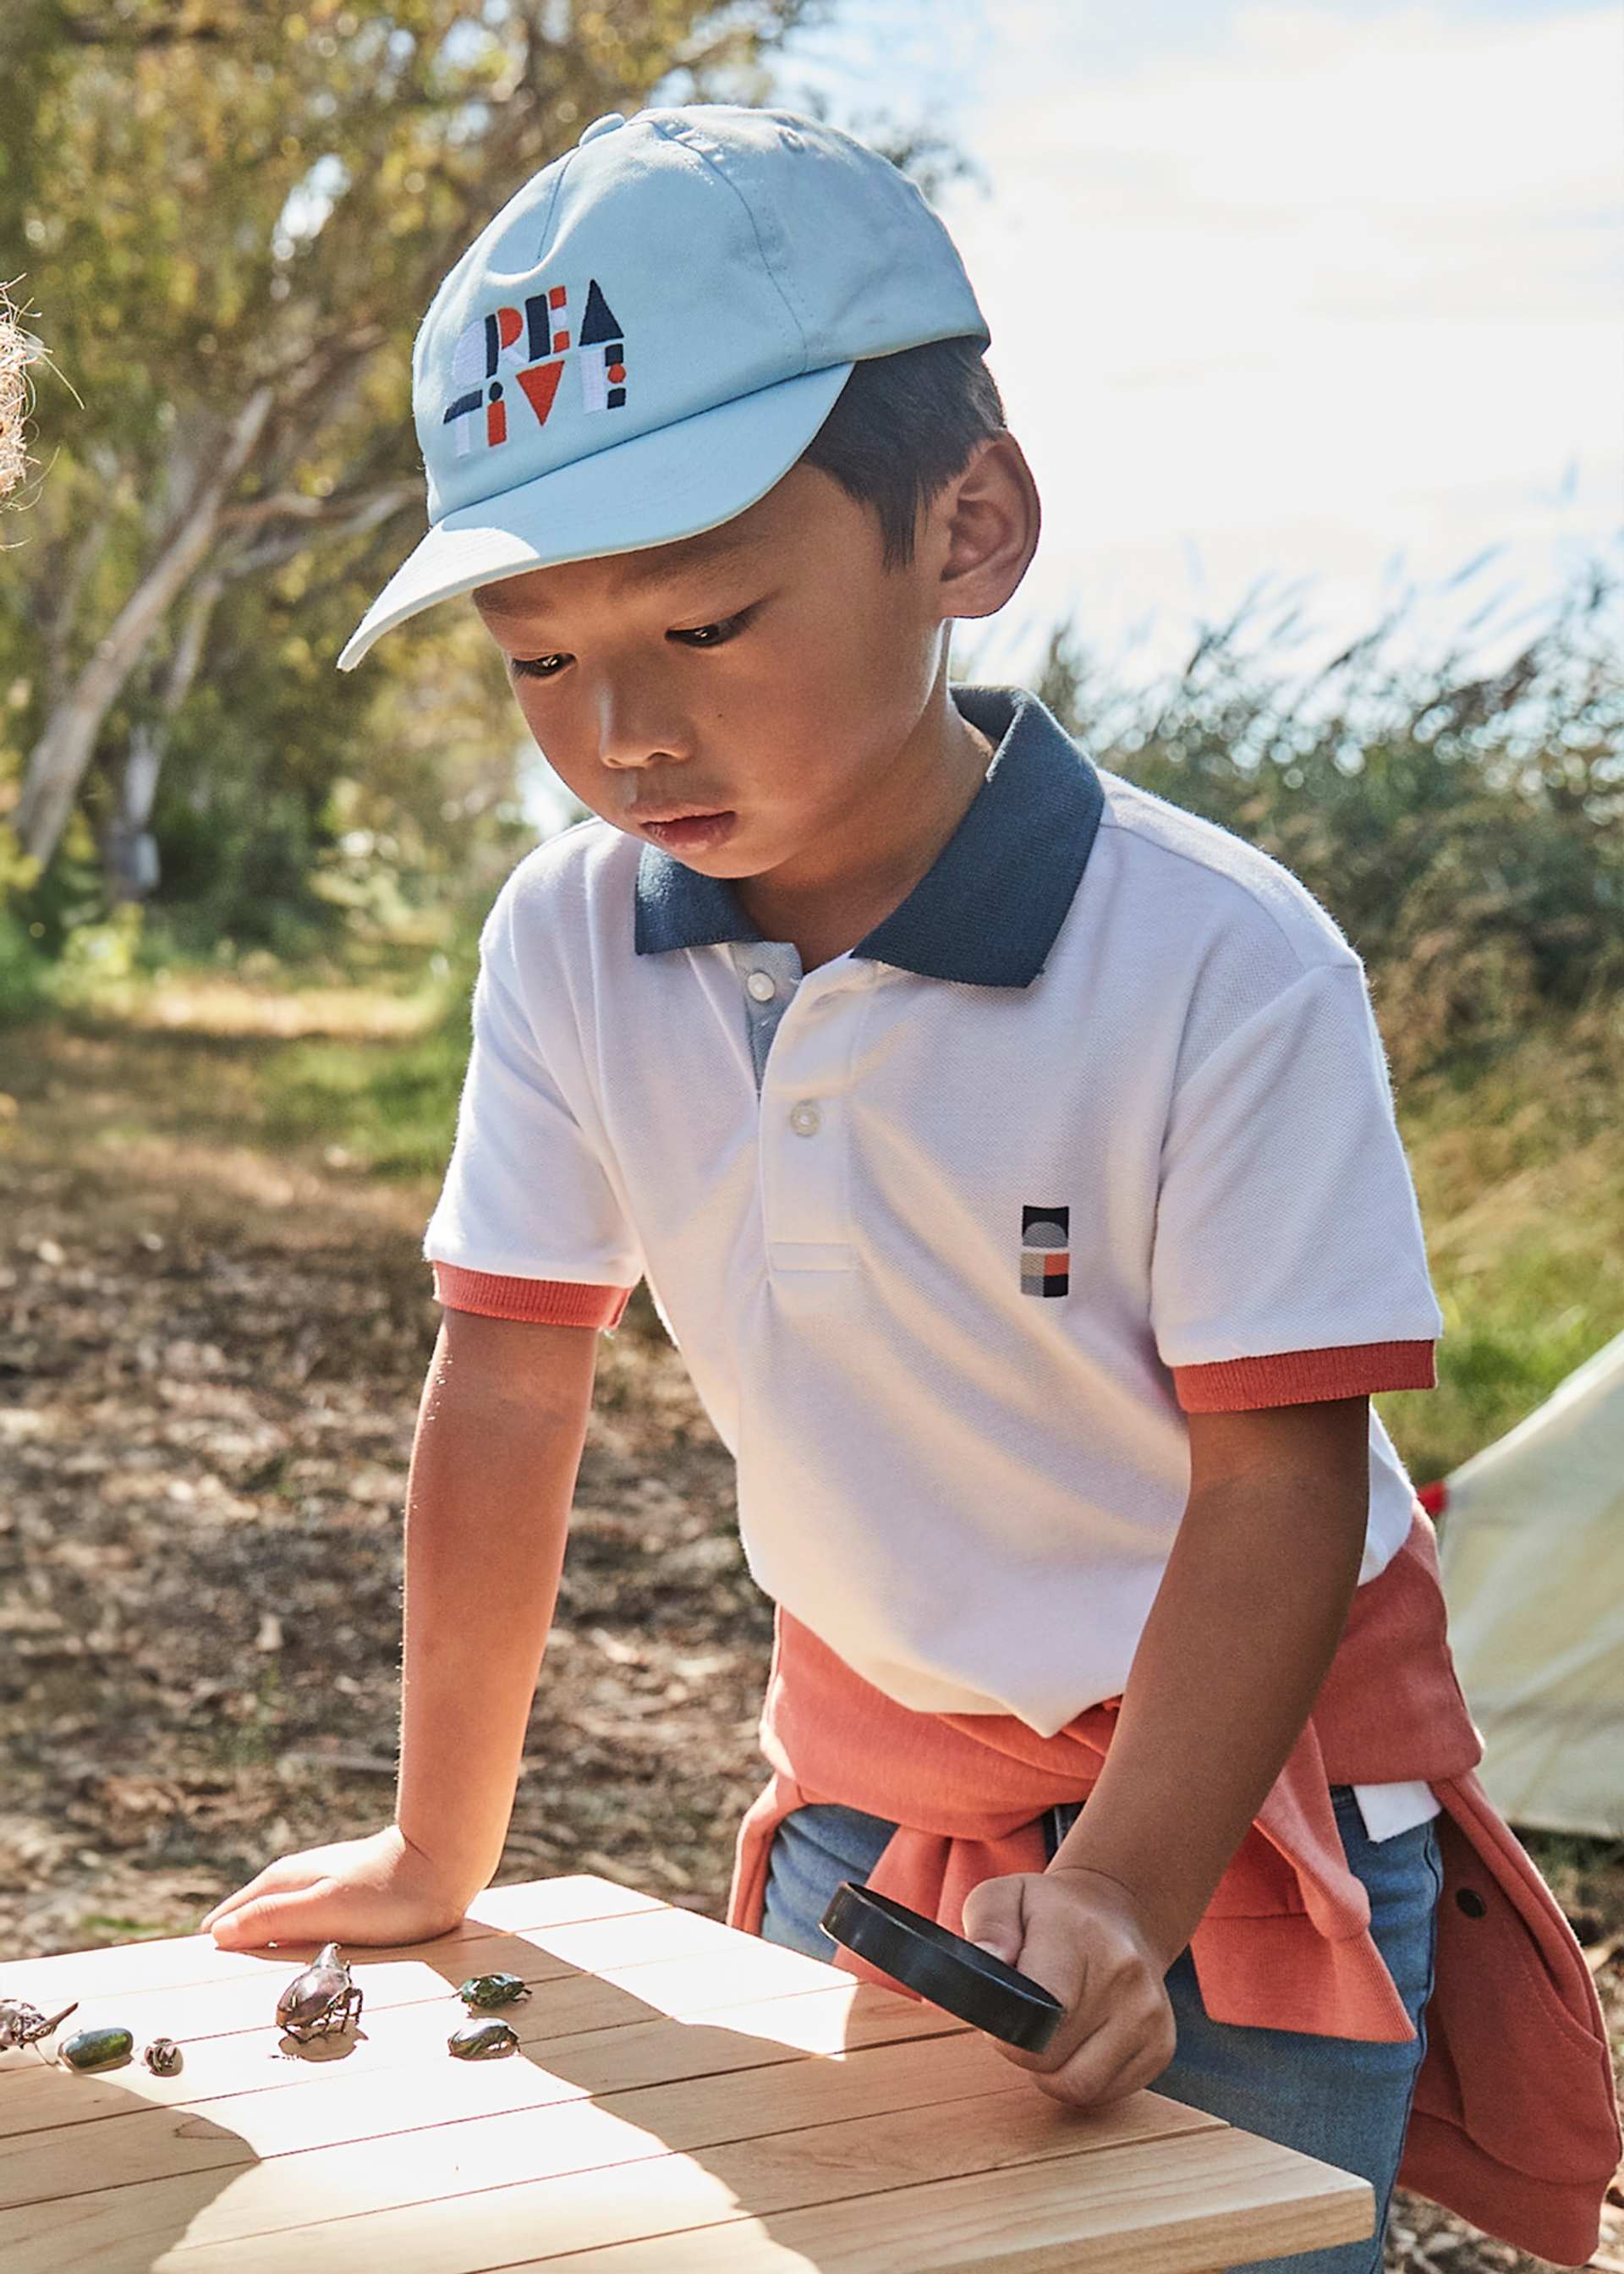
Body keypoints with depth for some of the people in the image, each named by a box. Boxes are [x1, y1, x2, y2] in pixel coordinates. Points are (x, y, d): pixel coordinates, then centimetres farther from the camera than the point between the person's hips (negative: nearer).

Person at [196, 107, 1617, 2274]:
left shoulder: (1220, 962, -25)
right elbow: (509, 1391, -3)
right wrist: (439, 1855, 3)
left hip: (1229, 1804, -4)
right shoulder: (570, 937, -10)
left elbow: (1280, 1476, -22)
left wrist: (1120, 1904, -32)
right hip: (864, 1798, 4)